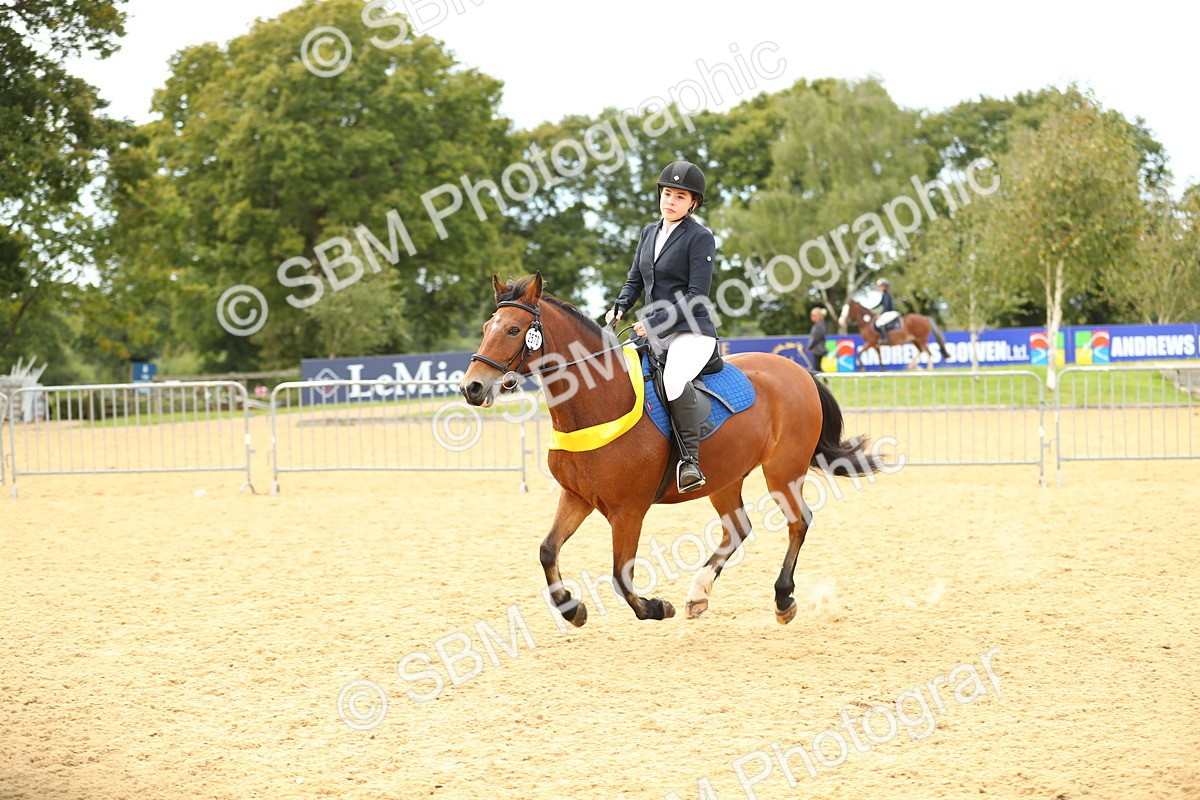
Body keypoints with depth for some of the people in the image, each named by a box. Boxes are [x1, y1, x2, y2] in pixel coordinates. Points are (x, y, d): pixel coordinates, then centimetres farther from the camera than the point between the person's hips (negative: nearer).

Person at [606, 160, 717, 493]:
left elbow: (697, 296, -15)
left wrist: (655, 322, -20)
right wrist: (619, 308, 0)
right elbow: (635, 280, 21)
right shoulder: (649, 232, 13)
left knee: (674, 379, -36)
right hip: (654, 332, 8)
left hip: (692, 332, -8)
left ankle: (690, 459, -32)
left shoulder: (700, 237, -8)